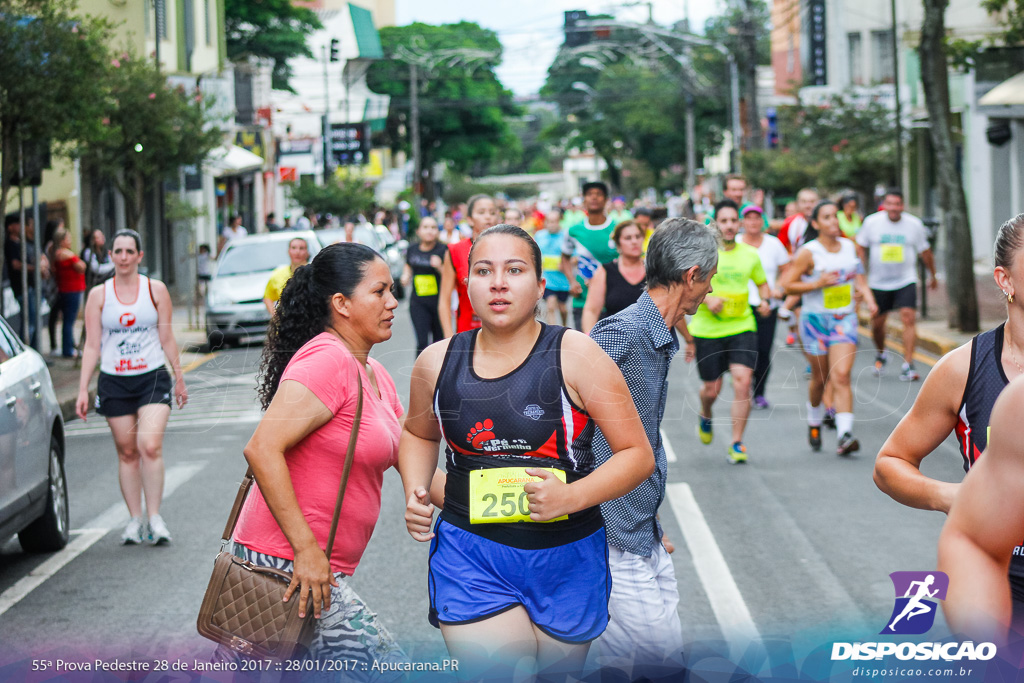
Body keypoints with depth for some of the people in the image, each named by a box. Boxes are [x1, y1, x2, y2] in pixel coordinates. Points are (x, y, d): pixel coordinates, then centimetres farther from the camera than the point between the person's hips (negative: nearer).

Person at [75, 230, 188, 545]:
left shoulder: (156, 290, 4)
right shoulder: (98, 295, 5)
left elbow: (167, 340, 9)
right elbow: (91, 346, 4)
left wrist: (179, 380, 11)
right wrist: (83, 389, -1)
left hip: (153, 377, -1)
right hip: (114, 382, 1)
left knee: (150, 446, -17)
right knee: (127, 452, 4)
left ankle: (154, 517, -11)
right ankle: (135, 519, 11)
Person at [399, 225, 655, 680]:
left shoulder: (575, 356, -8)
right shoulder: (437, 363, 1)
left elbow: (638, 454, -7)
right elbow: (419, 434, 22)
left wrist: (570, 496, -23)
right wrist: (415, 493, 3)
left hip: (567, 560, 0)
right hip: (470, 554, 0)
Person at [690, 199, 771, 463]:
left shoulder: (750, 254, 5)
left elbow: (762, 283, 20)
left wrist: (765, 300, 0)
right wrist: (705, 299, -20)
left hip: (742, 327, 2)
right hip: (707, 330, -1)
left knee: (743, 382, -15)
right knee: (712, 389, 7)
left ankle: (736, 443, -5)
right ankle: (705, 416, 44)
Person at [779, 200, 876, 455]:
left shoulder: (850, 247, 6)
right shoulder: (808, 253, -8)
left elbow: (859, 279, 19)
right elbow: (787, 285, -9)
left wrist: (869, 299, 2)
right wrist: (818, 284, -18)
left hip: (845, 319, 2)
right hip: (815, 320, -2)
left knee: (841, 375, -14)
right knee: (820, 378, 9)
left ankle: (845, 436, -22)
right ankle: (814, 424, 38)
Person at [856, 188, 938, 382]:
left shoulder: (914, 224, -6)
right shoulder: (871, 222, -6)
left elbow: (925, 252, 8)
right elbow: (861, 247, 7)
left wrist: (933, 276, 18)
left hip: (906, 281, -1)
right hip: (878, 283, 1)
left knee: (909, 318, -18)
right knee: (877, 324, 9)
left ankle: (908, 366, -16)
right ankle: (881, 354, 40)